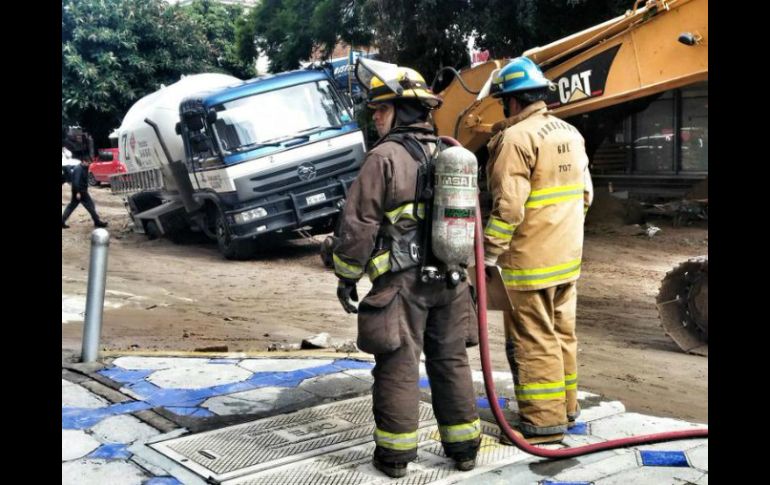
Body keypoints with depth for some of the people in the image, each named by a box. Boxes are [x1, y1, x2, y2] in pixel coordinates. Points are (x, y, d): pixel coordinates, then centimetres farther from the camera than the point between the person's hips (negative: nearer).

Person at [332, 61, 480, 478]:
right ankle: (463, 446, 21)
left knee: (398, 366, 2)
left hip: (401, 280, -6)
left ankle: (394, 453, 9)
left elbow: (359, 224, -12)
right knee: (451, 361, 13)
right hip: (449, 279, 6)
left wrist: (346, 276, -3)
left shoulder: (385, 157, -12)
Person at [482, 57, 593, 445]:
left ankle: (543, 421, 2)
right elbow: (585, 192, 15)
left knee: (533, 340, -2)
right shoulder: (570, 133, 11)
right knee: (562, 333, 17)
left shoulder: (516, 138, -16)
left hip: (530, 260, -9)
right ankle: (565, 406, 29)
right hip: (567, 255, 9)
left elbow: (508, 206, -22)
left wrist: (489, 253, -14)